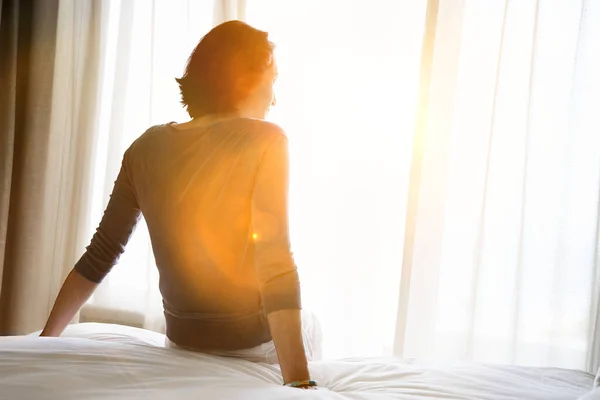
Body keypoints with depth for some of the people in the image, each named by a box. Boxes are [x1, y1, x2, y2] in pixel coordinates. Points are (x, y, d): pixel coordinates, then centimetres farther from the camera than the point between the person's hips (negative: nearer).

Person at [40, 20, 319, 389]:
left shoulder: (148, 147, -1)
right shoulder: (265, 141, -16)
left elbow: (99, 256, 3)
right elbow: (276, 262, -27)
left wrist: (47, 337, 12)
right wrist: (299, 380, -30)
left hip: (182, 339, 5)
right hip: (254, 342, -5)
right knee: (307, 326, 31)